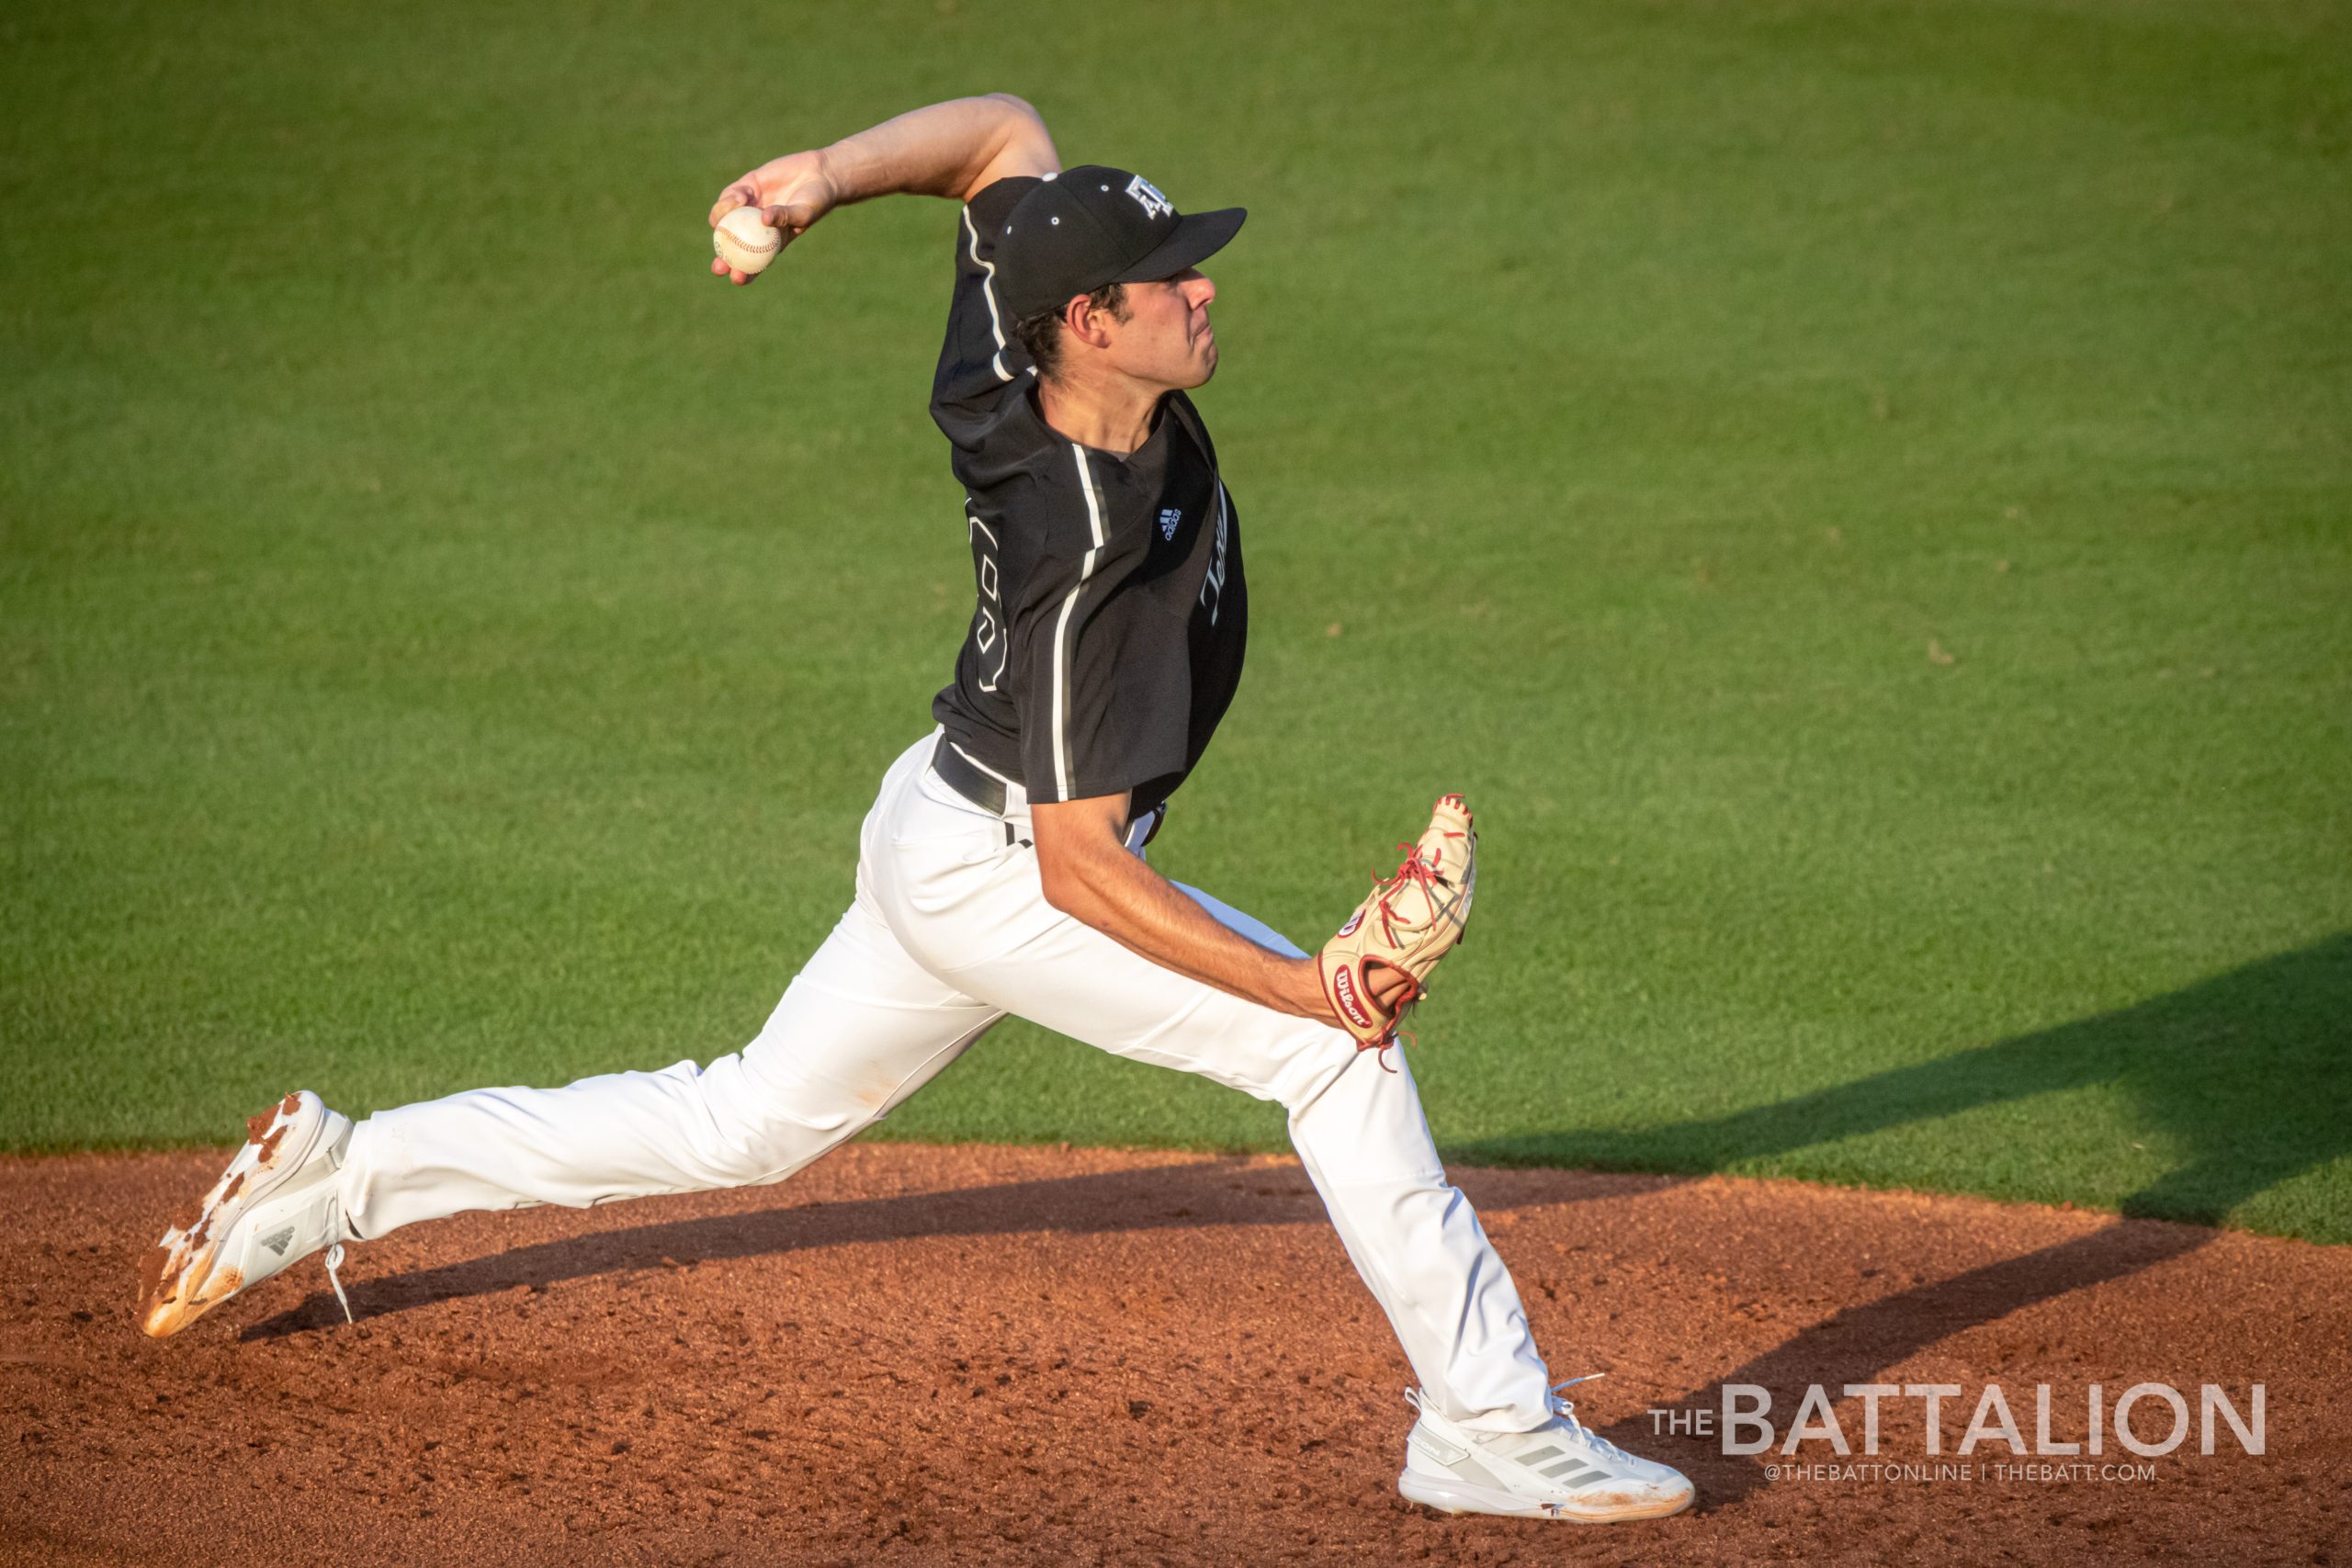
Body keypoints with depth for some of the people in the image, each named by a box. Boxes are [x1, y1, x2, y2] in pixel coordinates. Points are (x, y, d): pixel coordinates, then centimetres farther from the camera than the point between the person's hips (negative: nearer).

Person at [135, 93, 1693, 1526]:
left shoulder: (1012, 383, -10)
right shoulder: (1097, 557, -33)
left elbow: (1002, 130, 7)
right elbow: (1082, 869, -29)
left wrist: (829, 172, -7)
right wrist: (1302, 983, -31)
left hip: (938, 830, 9)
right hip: (998, 878, -9)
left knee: (743, 1126, 21)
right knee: (1337, 1049, -11)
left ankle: (341, 1177, 26)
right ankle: (1490, 1432, -9)